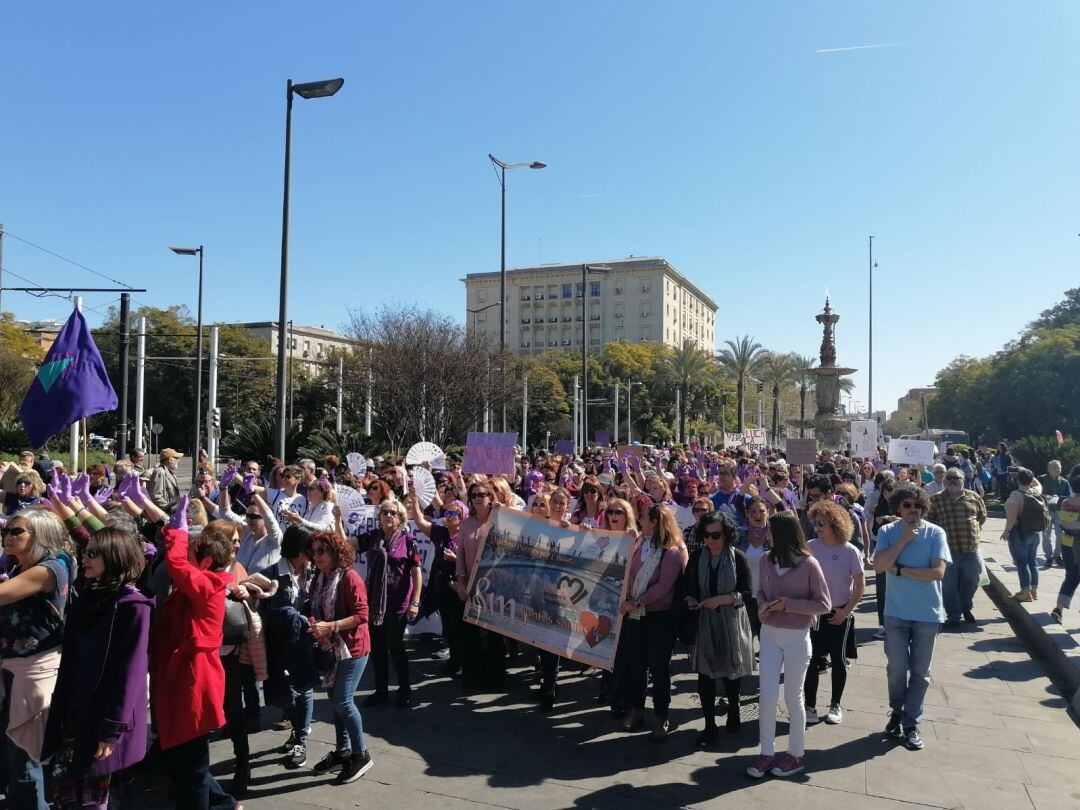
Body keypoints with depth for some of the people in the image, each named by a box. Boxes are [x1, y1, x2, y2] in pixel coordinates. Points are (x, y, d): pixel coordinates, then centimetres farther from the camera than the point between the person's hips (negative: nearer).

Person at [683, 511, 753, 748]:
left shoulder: (738, 557, -9)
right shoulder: (697, 557, -1)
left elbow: (746, 594, -9)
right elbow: (686, 584, 11)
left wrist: (721, 599, -21)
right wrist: (690, 599, -9)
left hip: (730, 623, -2)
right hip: (703, 622, 2)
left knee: (730, 671, 14)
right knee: (704, 675, 0)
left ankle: (733, 710, 40)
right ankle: (710, 727, 12)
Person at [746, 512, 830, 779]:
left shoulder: (808, 564, -15)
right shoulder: (766, 560, -1)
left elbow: (824, 604, -10)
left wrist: (789, 604, -19)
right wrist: (762, 605, -9)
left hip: (796, 637, -4)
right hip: (769, 634, 4)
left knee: (793, 697, 10)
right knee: (767, 696, 3)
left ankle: (796, 754, 27)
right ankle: (767, 752, 19)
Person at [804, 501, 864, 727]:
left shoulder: (850, 551, -11)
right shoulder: (811, 547, -6)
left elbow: (860, 585, -5)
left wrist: (846, 611, -9)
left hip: (839, 615, -1)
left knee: (838, 659, 11)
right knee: (812, 659, 3)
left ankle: (835, 705, 27)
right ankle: (810, 705, 14)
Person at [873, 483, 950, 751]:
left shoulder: (935, 533, -9)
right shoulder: (888, 532, -5)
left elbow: (938, 572, -18)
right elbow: (878, 566, -17)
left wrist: (900, 569, -16)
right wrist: (904, 538, -20)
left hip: (927, 613, 0)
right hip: (896, 611, 1)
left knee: (920, 672, 9)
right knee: (897, 667, 8)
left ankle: (911, 724, 22)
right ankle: (896, 712, 31)